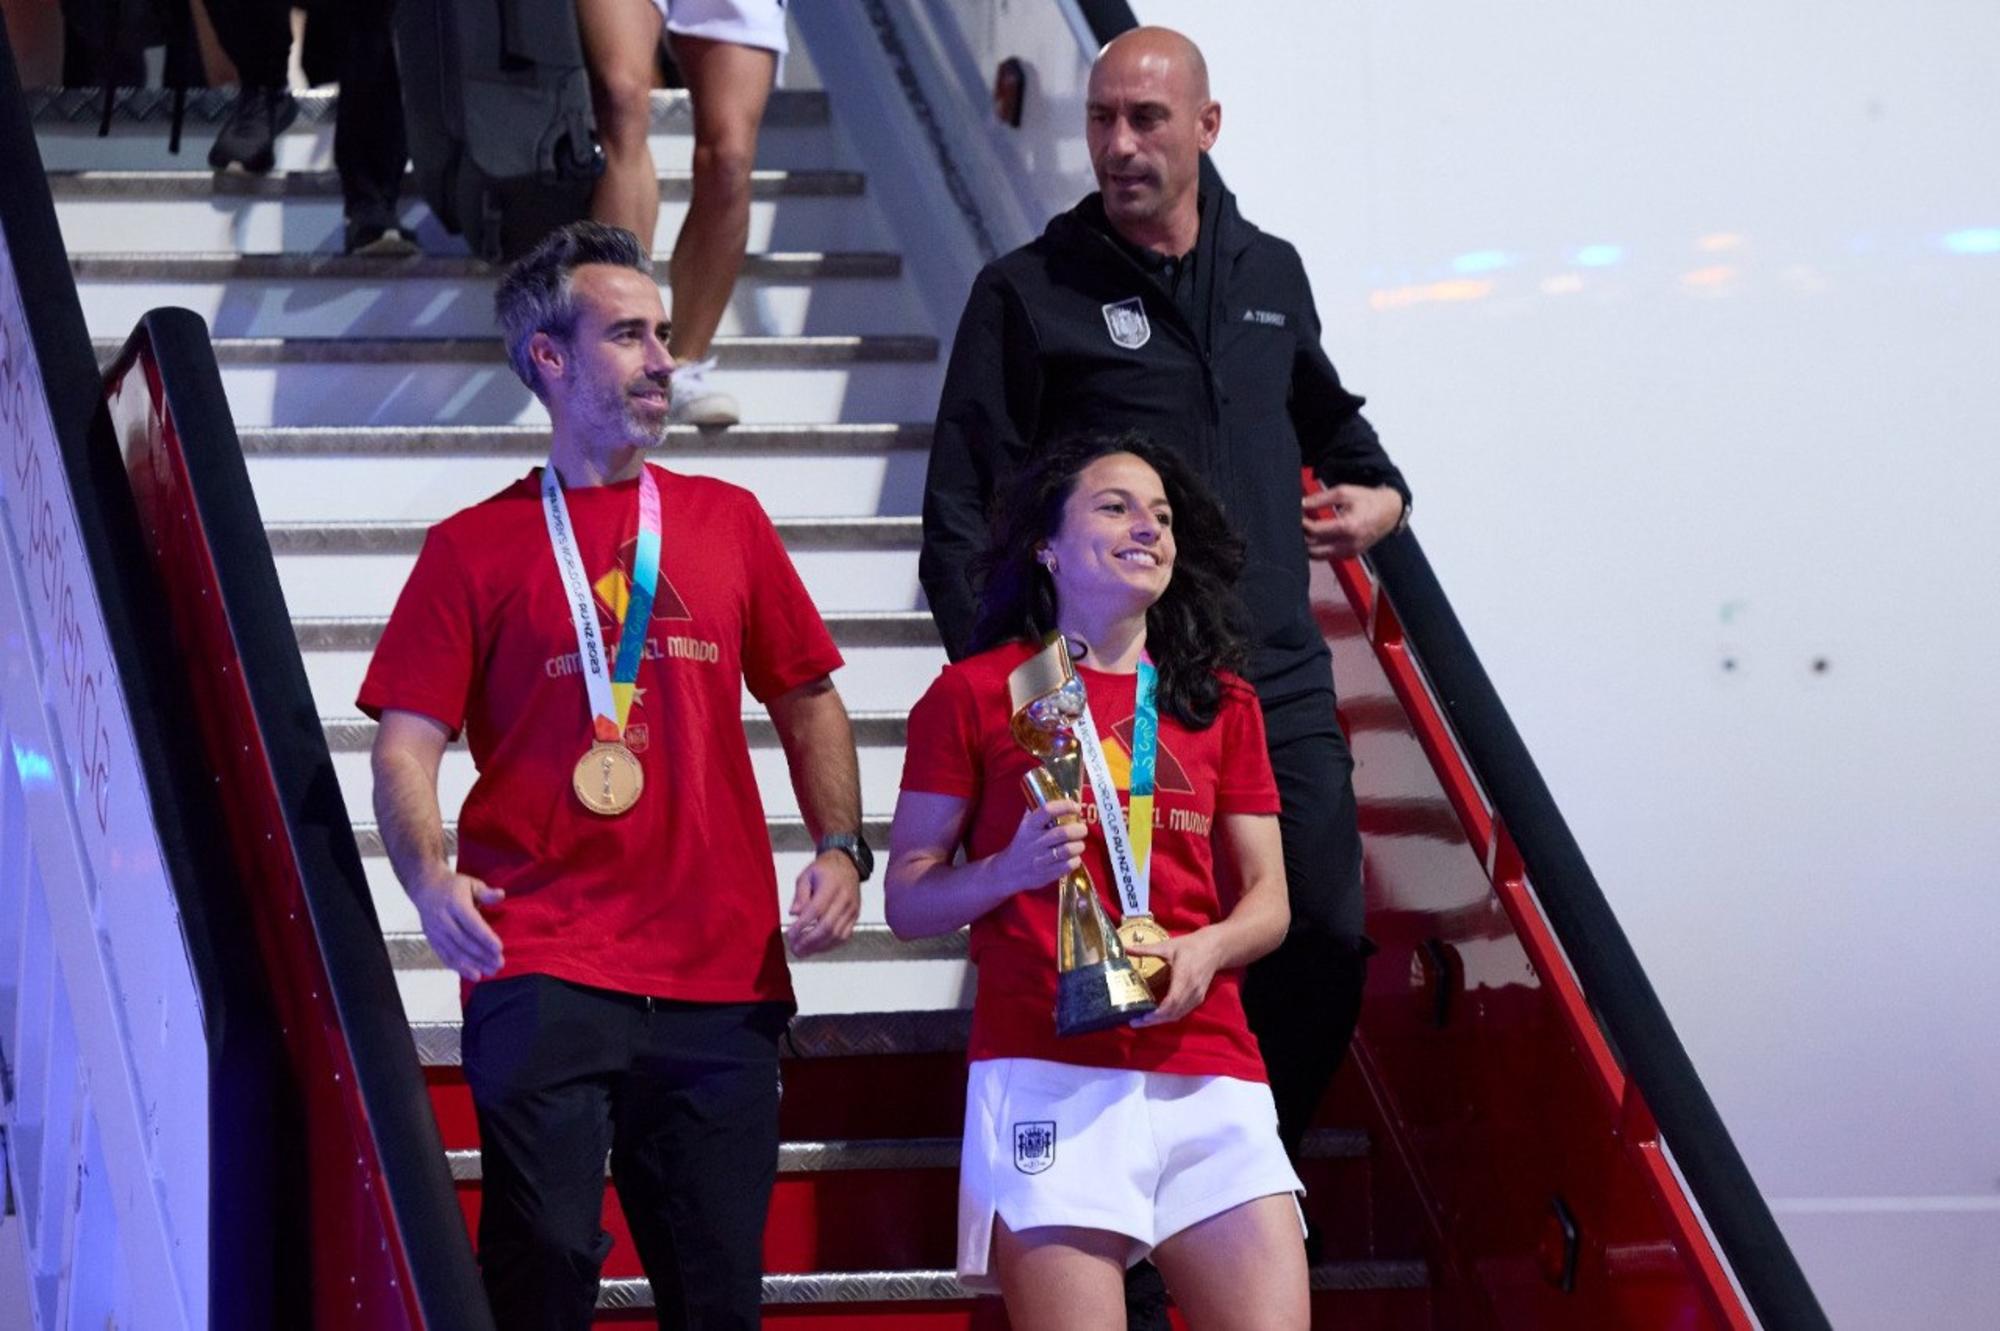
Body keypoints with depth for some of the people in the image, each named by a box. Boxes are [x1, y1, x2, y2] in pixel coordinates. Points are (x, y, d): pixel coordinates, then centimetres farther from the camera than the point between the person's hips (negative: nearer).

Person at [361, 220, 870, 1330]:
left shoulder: (726, 521, 16)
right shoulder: (475, 547, 7)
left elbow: (804, 696, 20)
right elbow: (407, 741, 1)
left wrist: (840, 848, 4)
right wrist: (429, 875, -18)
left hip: (722, 971, 3)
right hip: (543, 974, -3)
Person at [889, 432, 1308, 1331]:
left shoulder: (1221, 704, 19)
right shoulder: (977, 693, 7)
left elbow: (1267, 900, 16)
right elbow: (907, 900, 6)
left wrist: (1206, 948, -5)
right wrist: (1011, 869, -13)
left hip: (1209, 1071, 4)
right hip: (1049, 1071, -4)